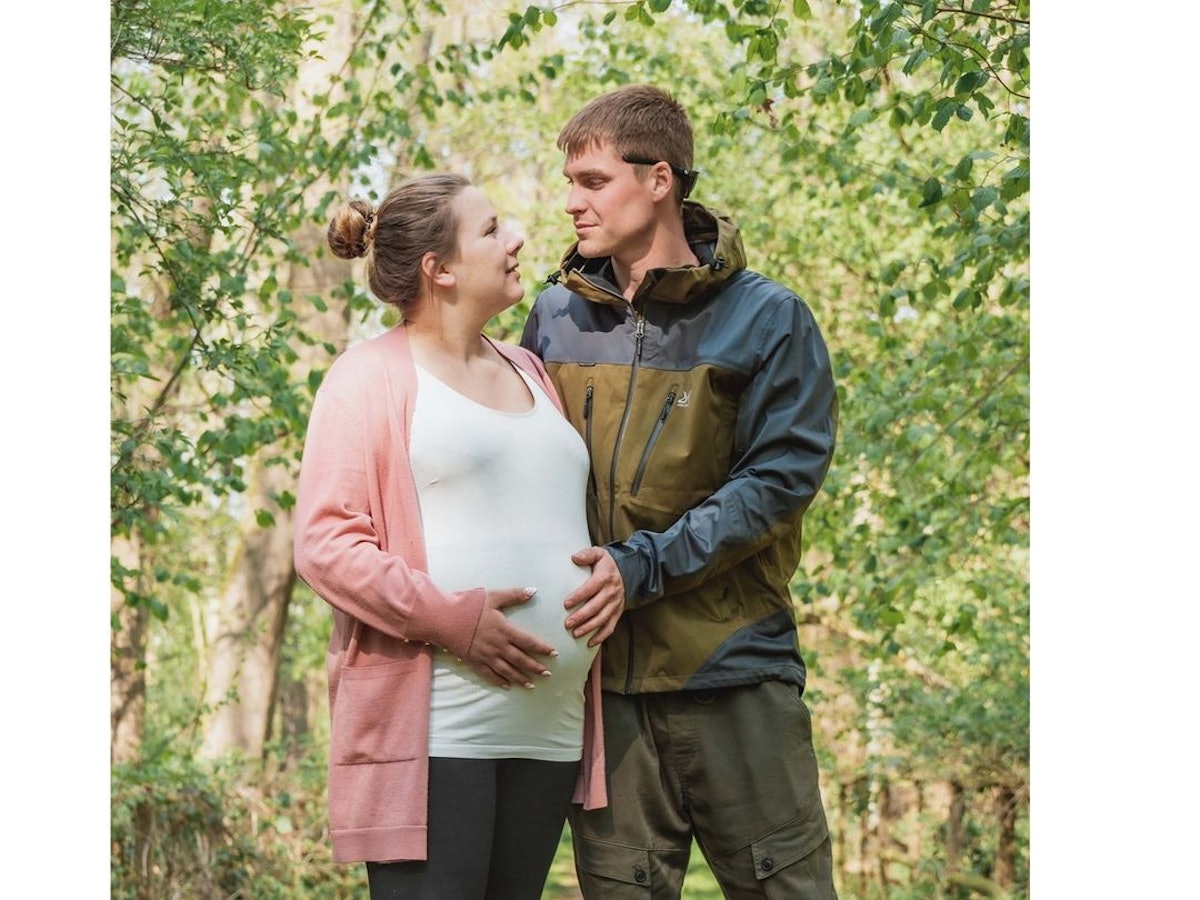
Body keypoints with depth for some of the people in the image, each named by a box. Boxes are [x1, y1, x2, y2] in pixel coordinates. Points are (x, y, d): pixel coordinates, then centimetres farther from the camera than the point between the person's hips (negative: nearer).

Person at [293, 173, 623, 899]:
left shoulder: (529, 372, 21)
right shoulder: (372, 375, 0)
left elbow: (572, 513, 30)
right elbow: (325, 543, -8)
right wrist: (449, 620, -18)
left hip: (549, 724, 7)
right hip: (433, 725, -6)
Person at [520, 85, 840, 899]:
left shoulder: (766, 319, -3)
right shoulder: (556, 317, 8)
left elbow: (782, 478, -10)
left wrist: (645, 565, -18)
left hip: (735, 670, -3)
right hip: (603, 674, 3)